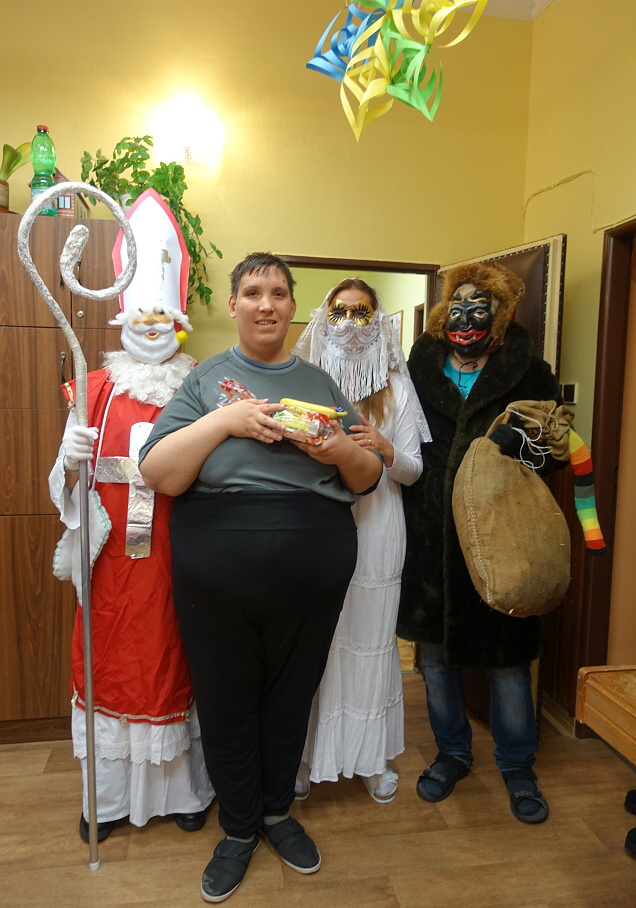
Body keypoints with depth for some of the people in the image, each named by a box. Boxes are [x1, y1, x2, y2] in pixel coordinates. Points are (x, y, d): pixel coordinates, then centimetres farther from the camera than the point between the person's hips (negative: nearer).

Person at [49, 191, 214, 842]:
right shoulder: (98, 386, 5)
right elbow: (69, 477, 3)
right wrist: (71, 460, -17)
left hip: (173, 552, 0)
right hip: (112, 552, 1)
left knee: (173, 659, 8)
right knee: (109, 661, 10)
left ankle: (180, 787, 30)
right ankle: (108, 793, 31)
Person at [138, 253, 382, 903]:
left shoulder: (320, 383, 11)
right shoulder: (204, 380, 3)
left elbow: (368, 478, 12)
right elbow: (158, 475, -8)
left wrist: (346, 452, -10)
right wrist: (224, 421, -18)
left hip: (313, 568, 2)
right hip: (217, 567, -1)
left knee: (292, 693, 16)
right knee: (227, 700, 12)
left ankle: (277, 809, 42)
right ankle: (238, 828, 37)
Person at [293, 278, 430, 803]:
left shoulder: (396, 387, 6)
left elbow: (413, 469, 5)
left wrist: (384, 448, -15)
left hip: (376, 523, 0)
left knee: (370, 636, 7)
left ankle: (371, 756, 26)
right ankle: (310, 754, 25)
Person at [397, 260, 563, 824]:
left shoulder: (527, 373, 2)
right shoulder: (418, 370, 6)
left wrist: (521, 443, -17)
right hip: (430, 538, 2)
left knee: (507, 655, 9)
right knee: (435, 648, 14)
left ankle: (518, 766, 34)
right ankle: (451, 751, 37)